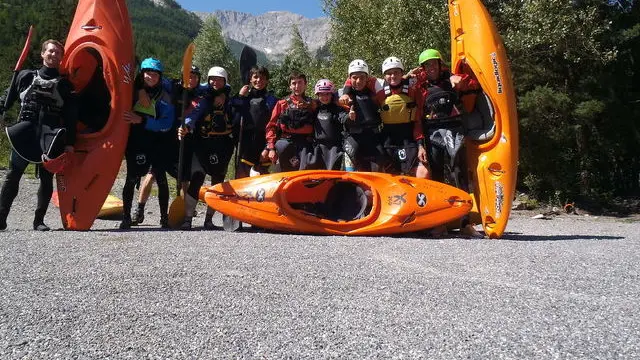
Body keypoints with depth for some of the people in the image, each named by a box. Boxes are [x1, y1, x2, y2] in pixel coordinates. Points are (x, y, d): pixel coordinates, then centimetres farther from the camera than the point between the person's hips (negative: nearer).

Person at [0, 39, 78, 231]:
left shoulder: (65, 84, 11)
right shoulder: (26, 76, 14)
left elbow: (71, 116, 5)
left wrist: (70, 142, -2)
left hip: (51, 138, 0)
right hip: (23, 134, 1)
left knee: (47, 178, 1)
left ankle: (39, 220, 8)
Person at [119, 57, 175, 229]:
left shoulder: (164, 96, 3)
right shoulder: (132, 91, 5)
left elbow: (167, 124, -8)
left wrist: (142, 121, -18)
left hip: (158, 142, 0)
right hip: (135, 140, 0)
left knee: (161, 178, -1)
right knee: (132, 178, -3)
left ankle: (164, 218, 8)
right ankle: (126, 217, 7)